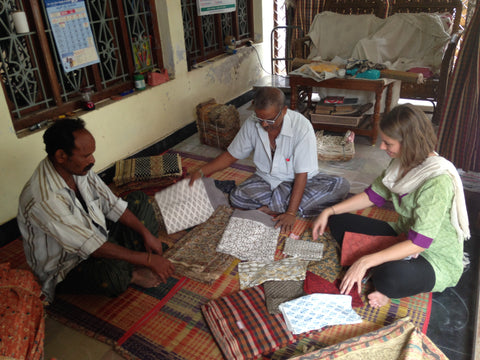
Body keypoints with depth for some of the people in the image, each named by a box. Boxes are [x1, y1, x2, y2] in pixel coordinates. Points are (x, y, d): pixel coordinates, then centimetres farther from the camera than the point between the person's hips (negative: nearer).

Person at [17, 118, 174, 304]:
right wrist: (148, 260, -31)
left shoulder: (79, 168, -9)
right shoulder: (43, 200, -34)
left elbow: (112, 205, 0)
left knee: (139, 200, 7)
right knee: (113, 274, -40)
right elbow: (91, 247, -34)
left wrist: (146, 234, -9)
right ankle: (132, 275, -3)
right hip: (66, 268, -8)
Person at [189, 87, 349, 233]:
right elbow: (231, 155, 0)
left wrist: (291, 213, -31)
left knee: (341, 186, -28)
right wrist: (201, 171, -11)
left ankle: (272, 207, -27)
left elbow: (302, 174, -25)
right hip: (266, 179, 1)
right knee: (237, 197, -28)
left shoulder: (301, 126, -25)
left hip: (297, 181, -1)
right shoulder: (252, 124, -13)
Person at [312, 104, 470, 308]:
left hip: (437, 261, -8)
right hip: (402, 237, 8)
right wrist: (329, 212, -1)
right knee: (338, 221, -1)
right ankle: (374, 272, -12)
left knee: (391, 276, -41)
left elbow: (419, 242, -32)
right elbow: (373, 195, 7)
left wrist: (365, 261, -35)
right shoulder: (402, 162, -4)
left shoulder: (438, 180, -30)